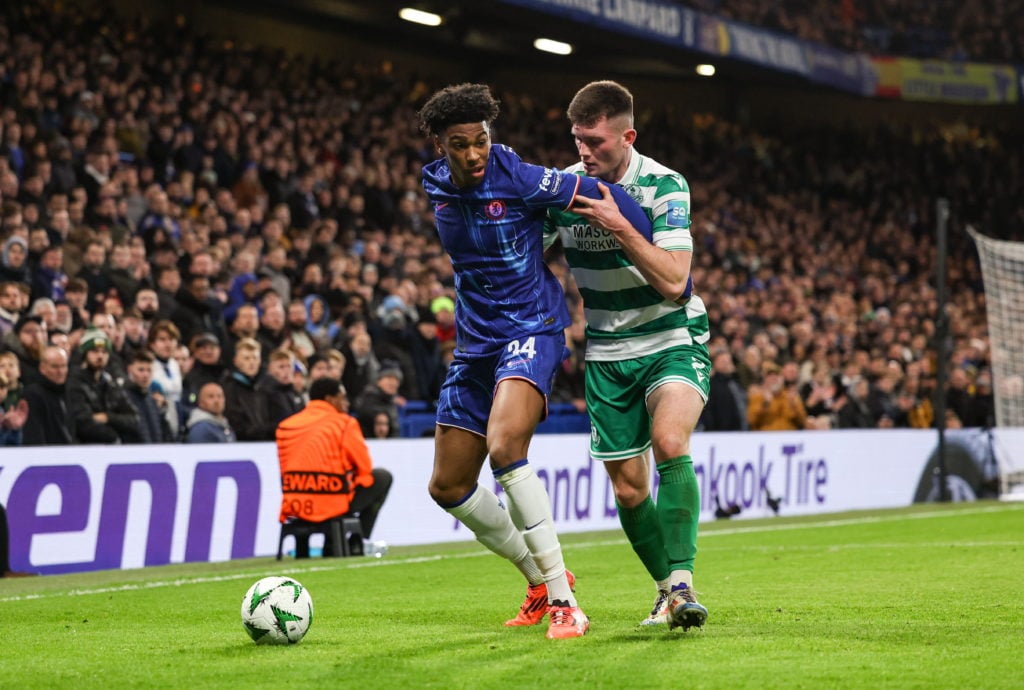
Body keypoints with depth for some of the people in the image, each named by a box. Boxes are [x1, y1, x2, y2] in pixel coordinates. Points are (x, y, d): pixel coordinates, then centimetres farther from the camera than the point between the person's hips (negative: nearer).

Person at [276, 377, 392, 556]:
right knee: (382, 477, 17)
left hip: (293, 506, 5)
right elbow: (365, 467, 3)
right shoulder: (345, 424, -3)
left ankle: (301, 552, 26)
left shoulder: (284, 426, 10)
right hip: (332, 506, -5)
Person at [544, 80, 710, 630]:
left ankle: (682, 581, -30)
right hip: (607, 353, 4)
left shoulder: (664, 186, -15)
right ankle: (668, 591, 20)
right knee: (627, 487, 2)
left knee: (669, 443, -30)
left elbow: (673, 282, -24)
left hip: (673, 341, -4)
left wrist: (618, 224, -30)